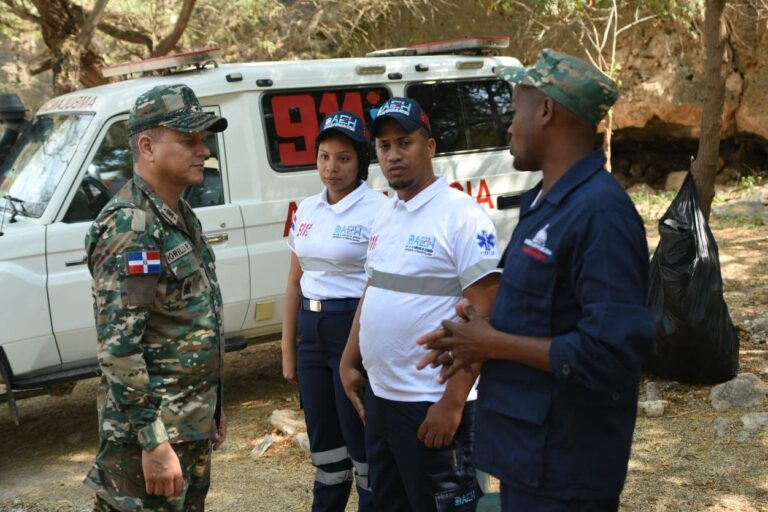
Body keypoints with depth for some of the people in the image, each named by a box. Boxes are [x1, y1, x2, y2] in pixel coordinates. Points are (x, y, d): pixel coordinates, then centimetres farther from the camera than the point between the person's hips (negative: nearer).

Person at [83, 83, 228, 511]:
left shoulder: (181, 216, 11)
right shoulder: (131, 227, -19)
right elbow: (119, 346, -24)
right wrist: (154, 443, -25)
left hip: (191, 424, 9)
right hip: (151, 429, -9)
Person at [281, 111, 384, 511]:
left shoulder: (376, 210, -12)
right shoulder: (306, 211, 8)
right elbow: (295, 282, 14)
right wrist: (287, 350, 13)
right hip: (312, 332, 6)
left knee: (362, 440, 3)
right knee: (322, 438, 17)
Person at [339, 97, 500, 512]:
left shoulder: (462, 216, -15)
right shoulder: (384, 217, 10)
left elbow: (484, 316, -19)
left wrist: (452, 402, -21)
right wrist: (348, 364, 15)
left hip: (431, 405, -8)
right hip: (379, 397, 8)